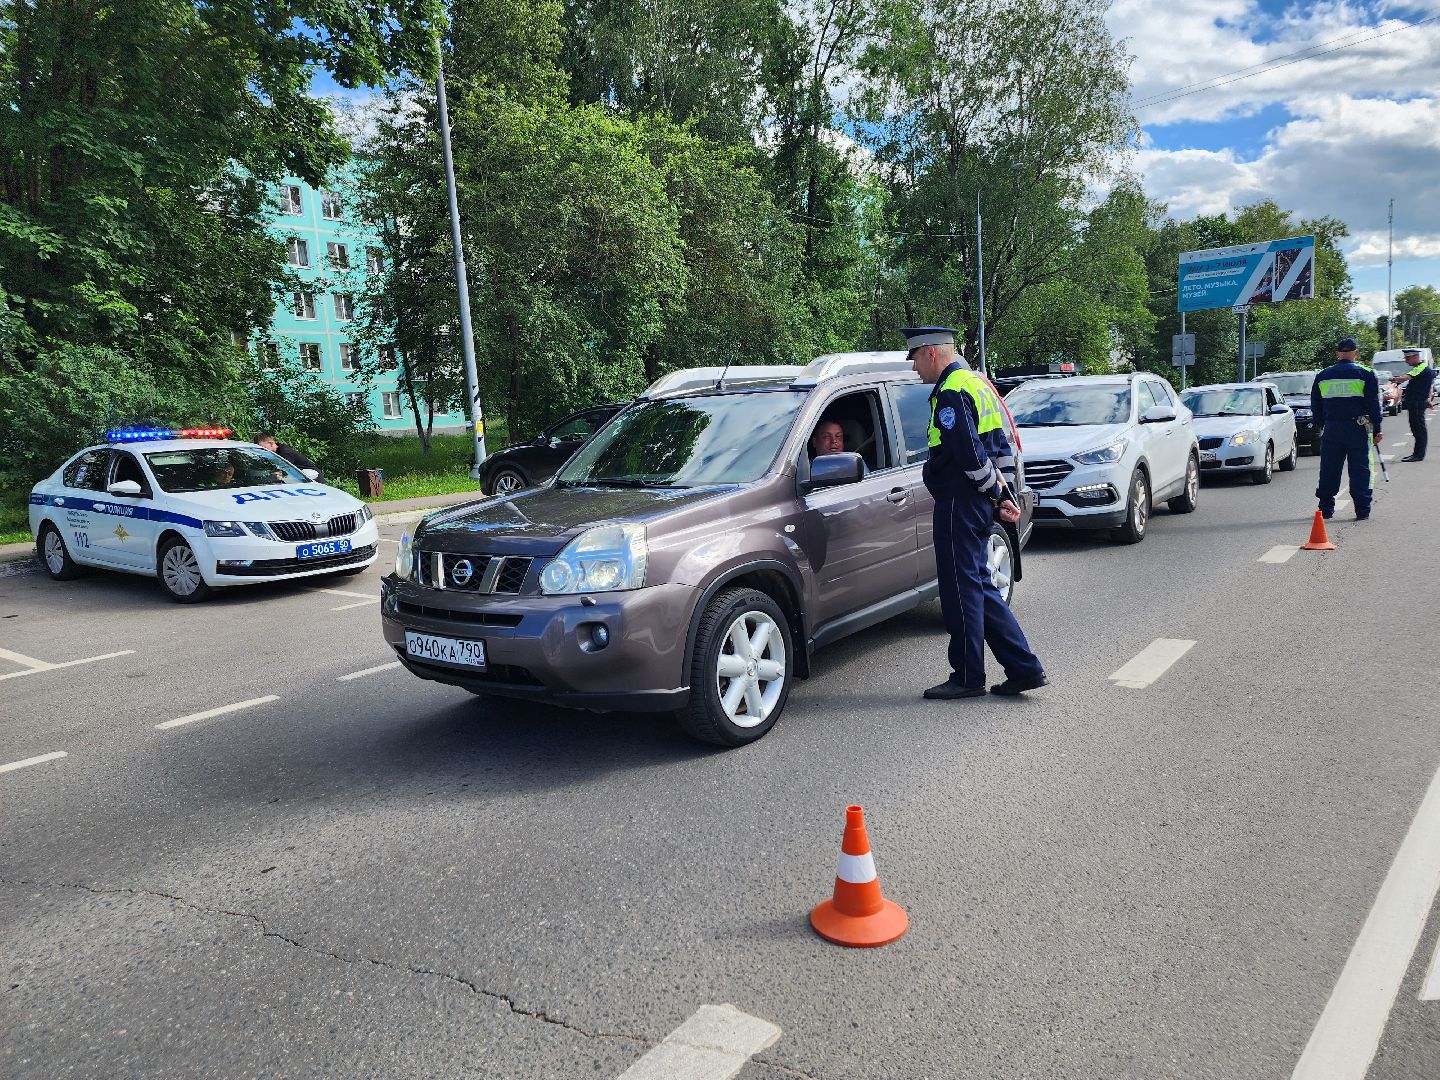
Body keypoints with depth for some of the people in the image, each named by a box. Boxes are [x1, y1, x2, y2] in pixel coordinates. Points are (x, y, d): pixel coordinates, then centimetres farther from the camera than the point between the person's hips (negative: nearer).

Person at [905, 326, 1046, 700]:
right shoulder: (977, 383, 18)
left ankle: (967, 677, 9)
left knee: (962, 589, -1)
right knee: (978, 587, 14)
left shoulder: (950, 393, -14)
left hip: (959, 504, -10)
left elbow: (969, 455, -21)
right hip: (978, 504, 10)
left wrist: (996, 493, -9)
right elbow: (1003, 448, 18)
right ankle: (1025, 669, 16)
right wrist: (1004, 495, 14)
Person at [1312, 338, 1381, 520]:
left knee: (1329, 470, 8)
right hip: (1358, 429, -2)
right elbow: (1374, 405, -2)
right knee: (1359, 470, 2)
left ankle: (1326, 508, 11)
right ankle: (1362, 510, 2)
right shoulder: (1366, 375, -2)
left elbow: (1315, 407, 12)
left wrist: (1321, 426, 22)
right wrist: (1377, 430, 3)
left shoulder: (1323, 376, 7)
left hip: (1331, 430, 2)